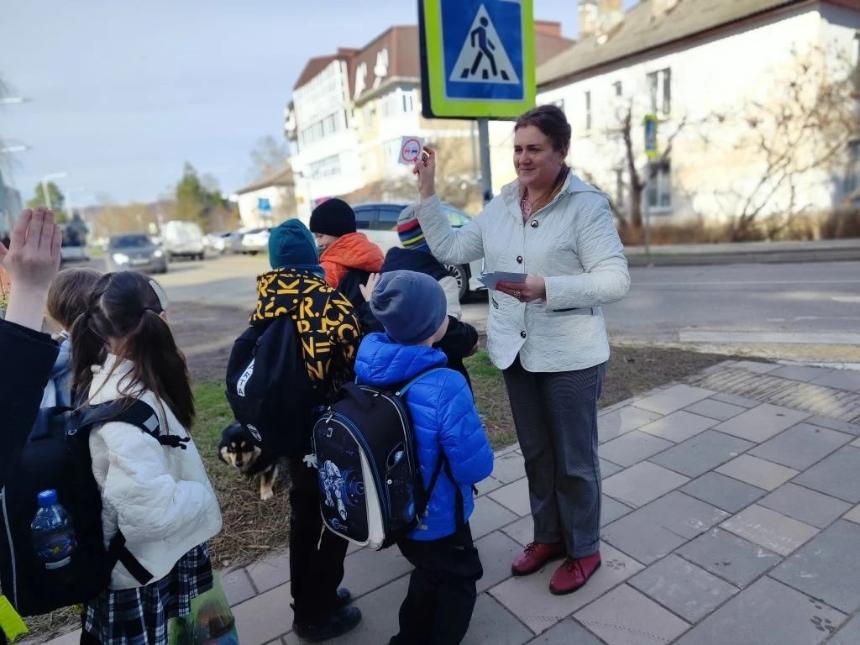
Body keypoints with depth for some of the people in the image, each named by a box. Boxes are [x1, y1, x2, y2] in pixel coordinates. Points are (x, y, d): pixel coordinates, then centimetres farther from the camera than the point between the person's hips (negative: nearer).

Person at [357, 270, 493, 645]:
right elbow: (476, 467, -28)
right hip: (434, 516, -7)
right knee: (459, 581, 24)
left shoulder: (368, 361, -16)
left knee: (429, 572, 33)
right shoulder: (443, 386, -35)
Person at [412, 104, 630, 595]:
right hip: (517, 352, 6)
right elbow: (450, 249, 8)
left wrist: (547, 288, -28)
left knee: (575, 459, 11)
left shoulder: (586, 205, -13)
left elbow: (615, 280, -17)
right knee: (536, 453, 20)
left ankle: (584, 550, 34)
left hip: (570, 356, -6)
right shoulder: (501, 206, 7)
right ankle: (549, 536, 42)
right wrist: (428, 192, 3)